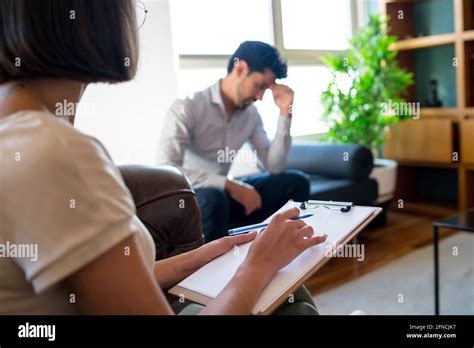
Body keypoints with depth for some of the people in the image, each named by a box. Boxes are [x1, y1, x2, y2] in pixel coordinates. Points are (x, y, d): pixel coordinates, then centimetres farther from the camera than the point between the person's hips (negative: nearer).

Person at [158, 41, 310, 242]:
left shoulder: (251, 114, 1)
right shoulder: (187, 107, -19)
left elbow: (273, 166, -2)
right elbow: (166, 170, -29)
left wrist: (285, 114, -10)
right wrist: (229, 185, -31)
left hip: (222, 192, 6)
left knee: (296, 182, -4)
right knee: (214, 198, -40)